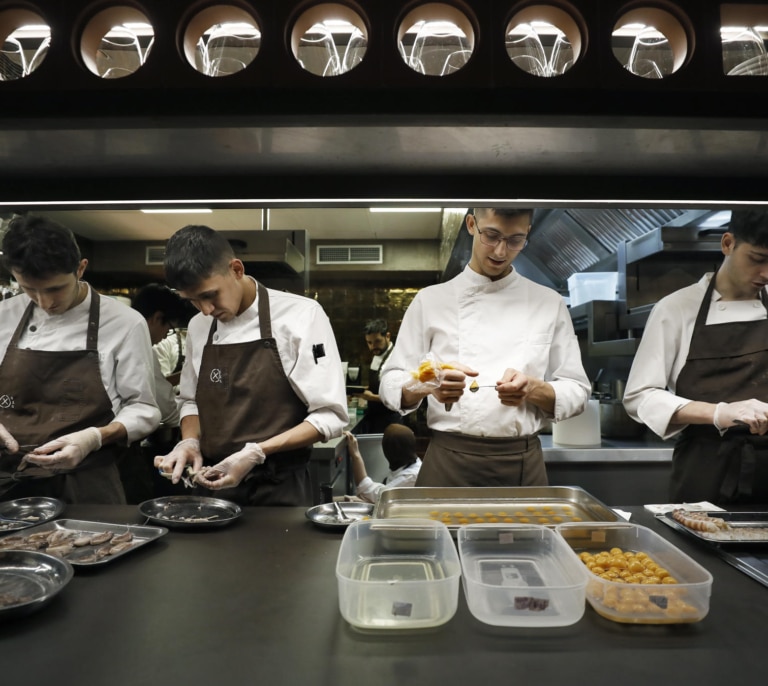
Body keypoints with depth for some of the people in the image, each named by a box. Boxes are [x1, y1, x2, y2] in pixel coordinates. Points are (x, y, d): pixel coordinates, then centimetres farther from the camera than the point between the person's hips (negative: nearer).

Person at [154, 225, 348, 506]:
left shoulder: (300, 315, -15)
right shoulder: (198, 327, 3)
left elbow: (330, 416, -15)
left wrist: (256, 452, -23)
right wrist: (190, 442, -6)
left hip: (279, 488, -4)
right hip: (214, 485, 5)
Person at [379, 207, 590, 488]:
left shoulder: (549, 303, 4)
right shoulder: (431, 300, 1)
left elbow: (577, 392, 4)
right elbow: (391, 384, -1)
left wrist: (534, 389, -17)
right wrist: (430, 384, -22)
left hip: (523, 464, 1)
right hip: (448, 461, -1)